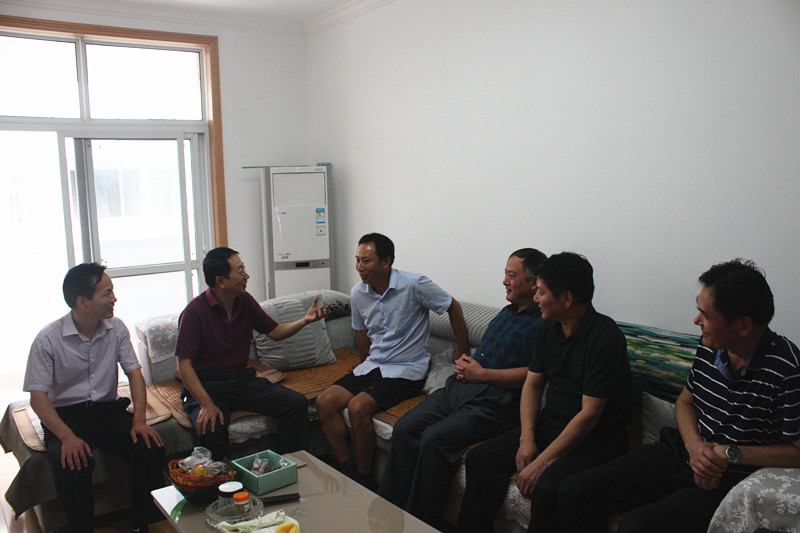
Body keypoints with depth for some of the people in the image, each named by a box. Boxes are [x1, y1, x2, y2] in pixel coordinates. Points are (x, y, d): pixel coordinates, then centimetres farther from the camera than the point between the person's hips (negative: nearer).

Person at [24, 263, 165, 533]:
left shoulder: (116, 328, 2)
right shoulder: (48, 339, -10)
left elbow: (134, 372, 1)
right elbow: (38, 397, -12)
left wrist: (139, 420, -14)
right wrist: (67, 436, -27)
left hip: (108, 409, 3)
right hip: (65, 416, -3)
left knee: (150, 446, -22)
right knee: (72, 463, -33)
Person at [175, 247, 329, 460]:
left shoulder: (245, 301, 3)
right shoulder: (195, 312, -15)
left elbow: (275, 332, 14)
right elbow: (184, 365, -17)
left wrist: (305, 320, -4)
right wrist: (207, 404, -28)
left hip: (243, 380, 5)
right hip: (207, 386, -5)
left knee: (297, 402, -14)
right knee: (210, 428, -36)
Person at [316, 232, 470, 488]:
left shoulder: (414, 285, -15)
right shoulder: (358, 293, 3)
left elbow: (453, 307, -4)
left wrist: (463, 355, -1)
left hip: (407, 370, -7)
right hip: (372, 366, 7)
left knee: (358, 407, -28)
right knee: (325, 402, -11)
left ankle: (364, 479, -8)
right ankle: (347, 472, -4)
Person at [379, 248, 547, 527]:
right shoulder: (506, 313, 22)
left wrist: (481, 373, -12)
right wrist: (465, 363, 8)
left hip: (495, 402, -8)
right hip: (459, 387, 9)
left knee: (435, 439, -27)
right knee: (404, 427, -10)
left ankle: (420, 521, -11)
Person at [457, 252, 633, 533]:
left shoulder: (606, 338, -20)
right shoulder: (548, 328, 5)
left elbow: (589, 415, -21)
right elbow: (532, 384, 10)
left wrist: (542, 462, -22)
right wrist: (527, 439, -5)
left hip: (594, 439, -7)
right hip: (548, 425, 7)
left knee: (547, 487, -32)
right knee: (480, 458, -7)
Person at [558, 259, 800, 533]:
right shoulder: (709, 346, 0)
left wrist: (731, 453, -18)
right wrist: (695, 446, -6)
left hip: (731, 480, -6)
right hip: (682, 453, 6)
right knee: (573, 491, -7)